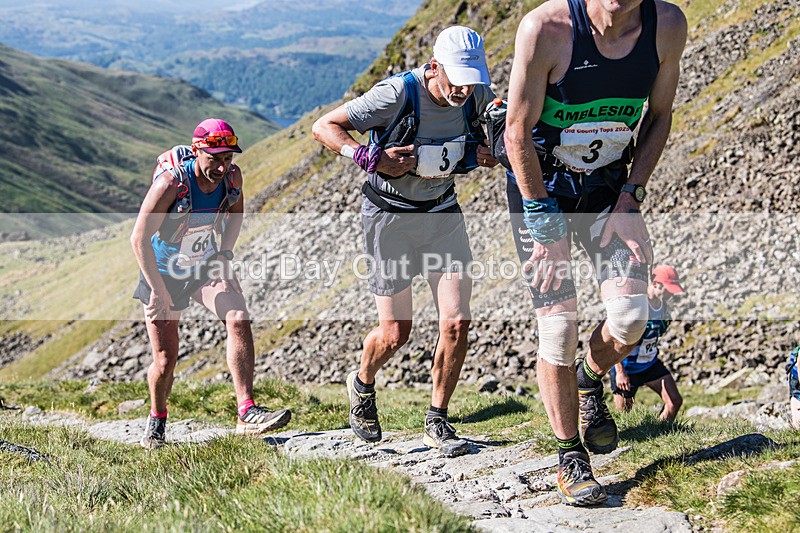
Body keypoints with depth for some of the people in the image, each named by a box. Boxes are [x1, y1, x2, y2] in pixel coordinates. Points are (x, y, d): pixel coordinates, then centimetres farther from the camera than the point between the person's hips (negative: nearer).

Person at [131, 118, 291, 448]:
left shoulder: (233, 177, -14)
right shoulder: (171, 183, -29)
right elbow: (139, 239, -24)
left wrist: (224, 253, 0)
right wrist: (158, 290, -24)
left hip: (208, 265, 3)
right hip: (164, 272, -3)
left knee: (239, 321, -23)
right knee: (165, 360, -1)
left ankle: (247, 414, -24)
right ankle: (157, 420, 30)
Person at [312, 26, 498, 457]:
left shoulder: (477, 95, -10)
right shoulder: (398, 94, -25)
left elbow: (496, 127, 16)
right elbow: (324, 127, -18)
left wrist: (478, 151, -7)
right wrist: (373, 158, -30)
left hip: (442, 213, 4)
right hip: (390, 216, -4)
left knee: (456, 324, -7)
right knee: (395, 334, 2)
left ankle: (437, 423, 11)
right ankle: (362, 385, 37)